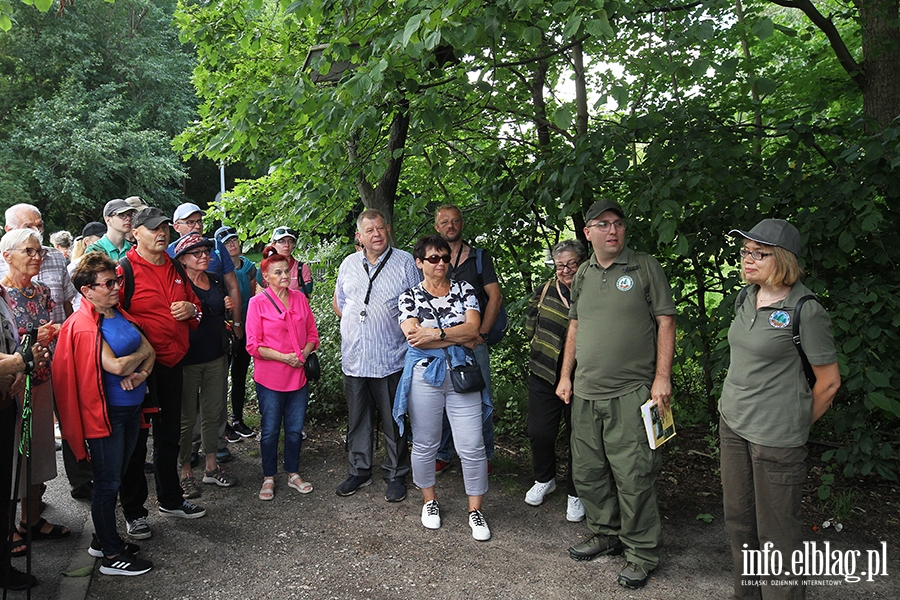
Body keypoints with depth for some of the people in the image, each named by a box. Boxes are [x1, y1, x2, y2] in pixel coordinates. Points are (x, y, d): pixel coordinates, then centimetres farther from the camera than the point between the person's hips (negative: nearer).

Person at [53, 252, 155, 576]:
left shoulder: (120, 315, 8)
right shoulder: (84, 325, -17)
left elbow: (150, 351, 8)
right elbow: (116, 366, -25)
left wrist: (142, 373, -12)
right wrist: (140, 354, -6)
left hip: (131, 407, 8)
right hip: (105, 412, -8)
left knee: (114, 478, 18)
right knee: (108, 482, 4)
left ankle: (103, 539, 34)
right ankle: (111, 556, 17)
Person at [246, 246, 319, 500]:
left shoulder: (300, 298, 6)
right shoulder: (258, 303, -7)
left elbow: (312, 334, 11)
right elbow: (253, 345, -9)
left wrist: (303, 353, -7)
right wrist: (283, 357, -16)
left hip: (299, 375, 4)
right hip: (270, 378, -4)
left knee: (295, 429, 13)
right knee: (270, 431, 8)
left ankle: (293, 474, 29)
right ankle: (269, 478, 24)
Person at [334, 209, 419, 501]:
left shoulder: (405, 262, -3)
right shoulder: (348, 264, 9)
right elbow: (339, 303, 21)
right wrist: (357, 324, 8)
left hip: (391, 359, -4)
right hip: (354, 359, 4)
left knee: (393, 422, 6)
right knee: (357, 419, 14)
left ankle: (395, 475, 21)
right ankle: (359, 471, 30)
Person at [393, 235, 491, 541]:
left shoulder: (464, 290, 8)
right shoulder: (409, 296, 3)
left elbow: (473, 328, -6)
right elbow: (414, 337, -12)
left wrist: (435, 334, -14)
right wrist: (459, 337, -10)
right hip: (425, 375, 0)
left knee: (472, 446, -1)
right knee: (425, 444, 10)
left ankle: (475, 509, 14)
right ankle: (429, 501, 31)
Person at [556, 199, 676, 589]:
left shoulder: (645, 267, -3)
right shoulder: (582, 275, 12)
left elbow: (665, 322, -4)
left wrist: (662, 378, -11)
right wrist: (565, 376, 14)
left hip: (631, 393, -5)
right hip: (585, 394, 6)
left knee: (632, 475, -3)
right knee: (588, 471, 13)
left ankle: (642, 553, 14)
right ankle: (606, 535, 33)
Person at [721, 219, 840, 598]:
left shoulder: (805, 310, -16)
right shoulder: (746, 297, 5)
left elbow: (828, 381, -8)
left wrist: (796, 425, 1)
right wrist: (736, 409, 15)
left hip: (775, 436, -7)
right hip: (732, 423, 8)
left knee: (776, 532, 5)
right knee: (738, 520, 18)